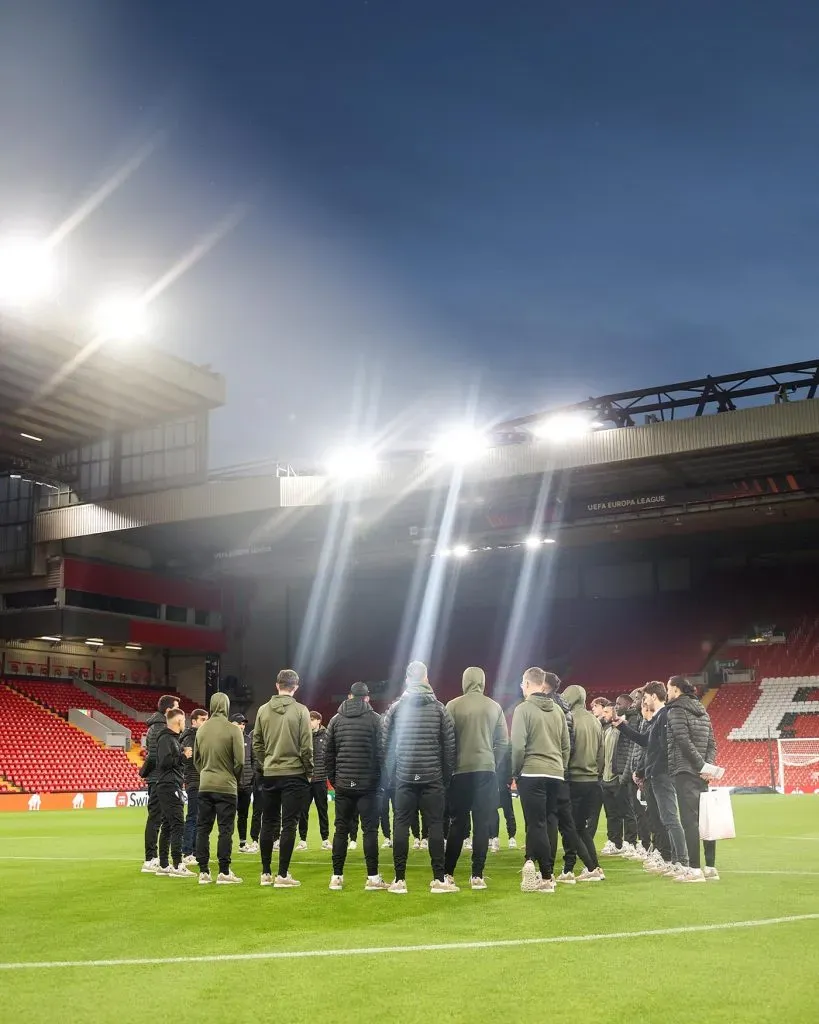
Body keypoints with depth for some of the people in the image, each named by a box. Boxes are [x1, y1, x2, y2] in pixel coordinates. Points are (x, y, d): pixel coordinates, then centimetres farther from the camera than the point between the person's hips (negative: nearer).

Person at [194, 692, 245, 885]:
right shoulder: (232, 729, -10)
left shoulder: (201, 729, 5)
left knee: (203, 828, 10)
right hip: (226, 786, -4)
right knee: (225, 829, 1)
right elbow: (239, 761, -11)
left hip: (205, 786, 5)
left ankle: (203, 871, 12)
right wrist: (235, 779, 6)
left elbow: (196, 759, 11)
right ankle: (224, 872, 1)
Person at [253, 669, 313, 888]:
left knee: (268, 823, 13)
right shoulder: (300, 711, -8)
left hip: (270, 775, 4)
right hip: (294, 774, -4)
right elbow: (306, 746, -9)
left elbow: (257, 743, 5)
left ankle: (266, 873, 18)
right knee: (289, 825, 1)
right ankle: (282, 875, -1)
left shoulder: (263, 710, 3)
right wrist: (308, 770, 3)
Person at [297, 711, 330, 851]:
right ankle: (302, 840, 13)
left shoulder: (326, 736, 1)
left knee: (322, 810, 8)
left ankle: (325, 839, 17)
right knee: (303, 810, 4)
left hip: (320, 779, -1)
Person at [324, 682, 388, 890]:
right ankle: (372, 878, -1)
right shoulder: (374, 719, -3)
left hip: (343, 785, 3)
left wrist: (333, 779, 13)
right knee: (370, 829, 1)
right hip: (368, 784, -3)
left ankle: (337, 877, 10)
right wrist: (380, 779, 3)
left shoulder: (336, 719, 6)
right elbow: (381, 752, -7)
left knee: (341, 829, 9)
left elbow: (327, 753, 6)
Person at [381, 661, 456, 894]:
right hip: (433, 778, 0)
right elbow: (449, 746, 1)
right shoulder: (439, 709, 2)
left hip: (404, 778, 0)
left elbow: (385, 745, 2)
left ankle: (400, 879, 5)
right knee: (435, 826, 3)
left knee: (401, 826, 5)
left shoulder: (395, 708, 1)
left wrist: (391, 776, 9)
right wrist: (447, 776, 9)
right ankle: (439, 879, 2)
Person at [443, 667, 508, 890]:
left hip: (460, 770, -1)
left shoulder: (453, 706, -3)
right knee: (482, 823, 4)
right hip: (486, 770, 1)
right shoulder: (494, 707, 3)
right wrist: (494, 764, 13)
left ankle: (448, 873, 10)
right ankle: (477, 875, 2)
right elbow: (503, 741, 2)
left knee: (458, 823, 9)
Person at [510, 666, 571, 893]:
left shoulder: (524, 709, -7)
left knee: (537, 825, -2)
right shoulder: (557, 710, 10)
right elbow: (566, 745, 12)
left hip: (532, 773, -5)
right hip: (555, 774, 5)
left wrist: (516, 772, -1)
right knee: (545, 823, 15)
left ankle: (547, 877, -4)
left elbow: (518, 746, -13)